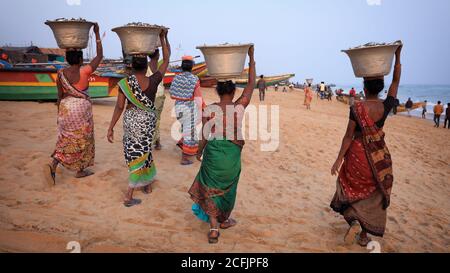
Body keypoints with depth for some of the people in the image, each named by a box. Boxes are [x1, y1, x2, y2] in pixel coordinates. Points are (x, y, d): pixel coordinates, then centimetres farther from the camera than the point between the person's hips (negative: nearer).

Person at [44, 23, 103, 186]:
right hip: (81, 108, -4)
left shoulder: (61, 74, 0)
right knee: (82, 139, 11)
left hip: (66, 108, 4)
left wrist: (60, 113, 15)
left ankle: (52, 166, -2)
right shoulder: (85, 71, -13)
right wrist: (97, 34, 1)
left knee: (66, 139, 16)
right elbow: (100, 56, -4)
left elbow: (60, 96, 4)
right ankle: (80, 171, 22)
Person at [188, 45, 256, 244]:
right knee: (228, 187, 22)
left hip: (213, 153, -1)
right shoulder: (239, 106, -8)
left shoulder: (209, 109, -9)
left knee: (211, 188, 14)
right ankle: (224, 220, 43)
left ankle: (214, 229, 11)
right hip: (233, 155, 1)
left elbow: (205, 136, -6)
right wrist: (251, 58, 8)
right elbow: (251, 84, 1)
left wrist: (199, 151, 13)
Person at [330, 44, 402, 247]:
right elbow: (396, 81, 5)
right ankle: (364, 236, 23)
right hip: (379, 156, 3)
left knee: (351, 187, 21)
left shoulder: (357, 108, -17)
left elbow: (349, 136, -14)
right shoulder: (386, 106, -9)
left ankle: (354, 221, 0)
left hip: (358, 154, -3)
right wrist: (397, 56, 8)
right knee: (372, 194, 15)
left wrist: (339, 159, -7)